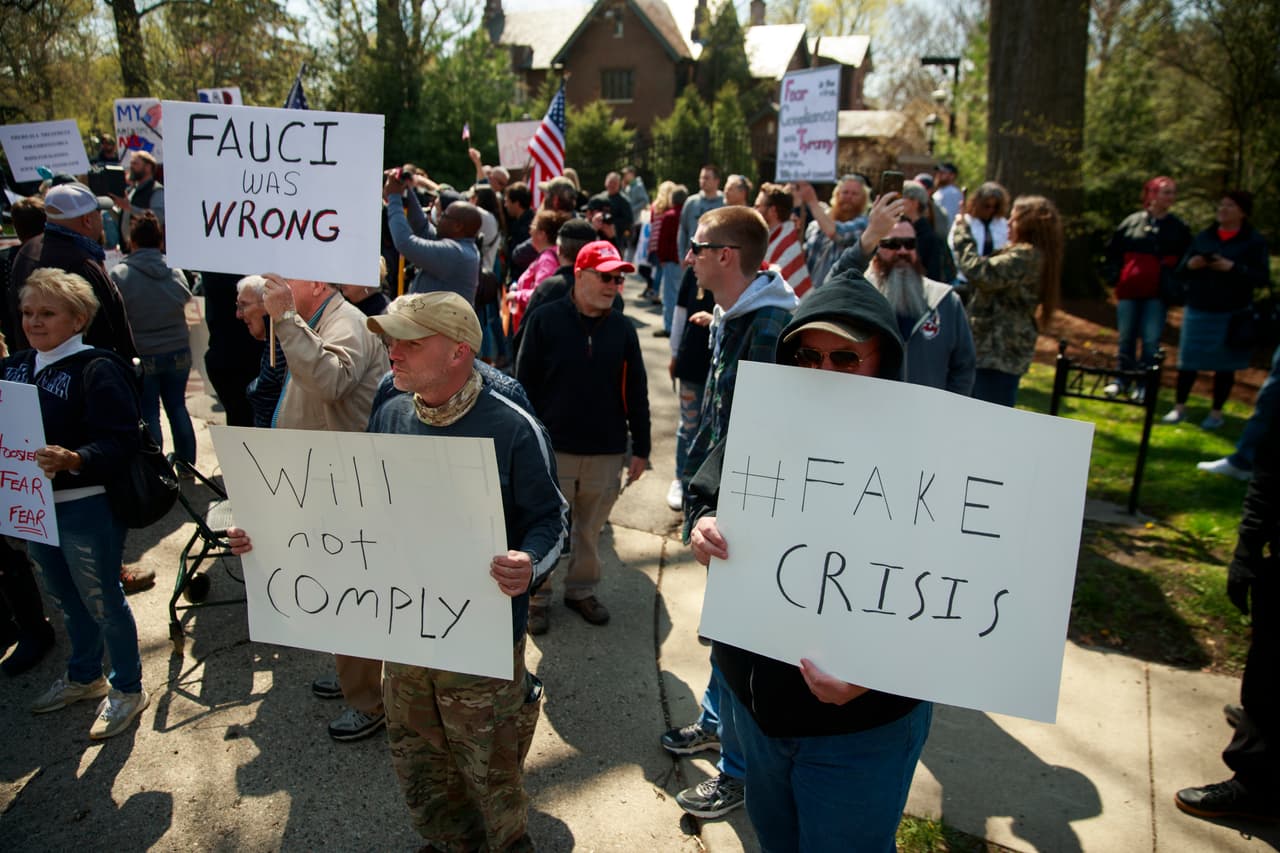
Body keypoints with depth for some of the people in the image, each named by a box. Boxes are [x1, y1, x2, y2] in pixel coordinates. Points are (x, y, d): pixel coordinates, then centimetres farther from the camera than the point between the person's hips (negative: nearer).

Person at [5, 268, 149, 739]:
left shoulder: (97, 370, -17)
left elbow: (119, 443, -23)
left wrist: (74, 460, -39)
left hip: (86, 508, -7)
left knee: (102, 601, 7)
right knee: (66, 599, 23)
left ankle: (127, 689, 25)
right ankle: (83, 676, 43)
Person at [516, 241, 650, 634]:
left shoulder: (623, 329, 4)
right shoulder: (546, 320, -5)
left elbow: (636, 392, 7)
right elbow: (525, 384, -3)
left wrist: (641, 448, 7)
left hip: (607, 452, 3)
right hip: (553, 449, -2)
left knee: (591, 529, 15)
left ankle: (582, 589, 34)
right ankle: (537, 595, 27)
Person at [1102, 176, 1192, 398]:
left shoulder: (1179, 228, 4)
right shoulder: (1132, 221, 4)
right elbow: (1113, 251, 12)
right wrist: (1114, 276, 4)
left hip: (1157, 294, -1)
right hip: (1128, 290, 1)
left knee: (1151, 341, -4)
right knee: (1126, 338, 10)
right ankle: (1122, 379, 22)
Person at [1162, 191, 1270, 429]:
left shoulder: (1254, 241, -2)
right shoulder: (1204, 237, 8)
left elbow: (1263, 279, -8)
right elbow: (1181, 271, 12)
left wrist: (1233, 268, -21)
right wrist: (1190, 264, -11)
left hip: (1231, 314, -3)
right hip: (1198, 310, 3)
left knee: (1224, 364, 6)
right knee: (1188, 360, 4)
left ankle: (1216, 412, 16)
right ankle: (1179, 408, 15)